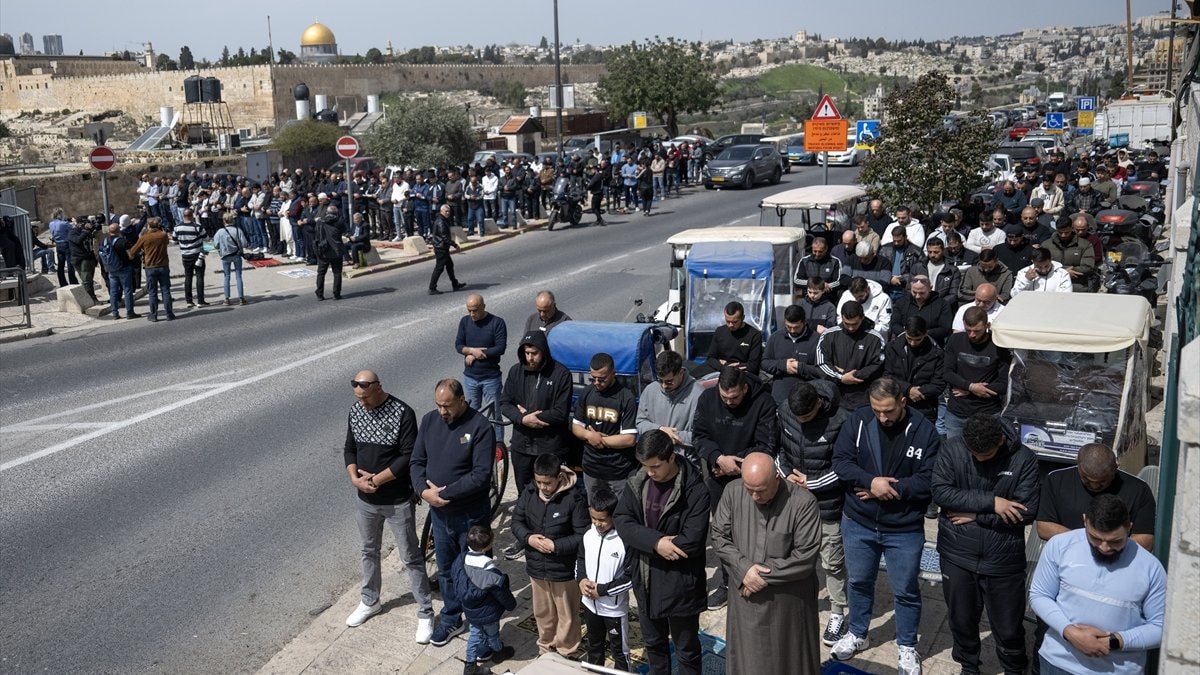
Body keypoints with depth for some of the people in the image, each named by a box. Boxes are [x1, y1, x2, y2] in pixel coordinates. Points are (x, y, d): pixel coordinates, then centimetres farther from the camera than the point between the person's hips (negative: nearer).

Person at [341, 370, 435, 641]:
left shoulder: (402, 413, -20)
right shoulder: (355, 411, -2)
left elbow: (409, 456, -20)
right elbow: (349, 448, 6)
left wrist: (377, 479, -21)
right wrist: (355, 478, -11)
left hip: (398, 501, -5)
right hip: (365, 499, 5)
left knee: (410, 558, 4)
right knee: (369, 551, 22)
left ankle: (425, 613, 14)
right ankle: (370, 601, 42)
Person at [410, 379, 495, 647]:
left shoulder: (480, 427, -20)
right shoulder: (429, 421, -2)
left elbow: (481, 474, -23)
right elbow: (416, 461, 3)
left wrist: (445, 492, -23)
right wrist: (423, 490, -16)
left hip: (471, 514, -5)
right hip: (439, 512, 5)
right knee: (446, 569, 19)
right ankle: (451, 619, 36)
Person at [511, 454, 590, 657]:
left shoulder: (574, 498, -22)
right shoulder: (529, 492, -7)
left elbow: (583, 536, -19)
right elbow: (516, 521, 4)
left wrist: (556, 546, -25)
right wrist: (528, 538, -15)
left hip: (564, 569, -4)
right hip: (536, 566, 5)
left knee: (566, 616, 14)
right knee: (543, 612, 23)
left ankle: (565, 654, 33)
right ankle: (545, 649, 43)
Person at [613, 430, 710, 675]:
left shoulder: (694, 491, -20)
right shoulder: (637, 482, -3)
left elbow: (692, 541, -26)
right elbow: (622, 521, -9)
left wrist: (645, 545, -18)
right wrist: (656, 542, -24)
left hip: (679, 584, -5)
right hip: (645, 579, 5)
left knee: (686, 650, 12)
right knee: (653, 643, 25)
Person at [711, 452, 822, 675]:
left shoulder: (803, 502, -20)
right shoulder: (733, 492, -8)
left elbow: (806, 557, -18)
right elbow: (719, 536, 0)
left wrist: (764, 575, -16)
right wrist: (744, 569, -16)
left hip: (789, 600, -3)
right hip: (747, 595, 3)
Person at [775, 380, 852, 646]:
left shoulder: (839, 421, -24)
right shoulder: (785, 410, -10)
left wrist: (811, 483, -18)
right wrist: (786, 474, -9)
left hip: (827, 505, -4)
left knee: (832, 563, 8)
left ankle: (837, 613, 26)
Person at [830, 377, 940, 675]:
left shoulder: (924, 430, -14)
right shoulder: (858, 420, -9)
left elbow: (929, 480, -15)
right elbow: (841, 461, -10)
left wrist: (891, 489, -21)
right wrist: (872, 482, -24)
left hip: (905, 529, -2)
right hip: (858, 523, 2)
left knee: (906, 590, 12)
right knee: (858, 581, 21)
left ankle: (907, 647, 33)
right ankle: (857, 634, 43)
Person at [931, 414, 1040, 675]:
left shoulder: (1024, 459, -10)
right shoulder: (952, 451, -8)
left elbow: (1026, 512, -16)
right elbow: (940, 491, -18)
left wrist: (975, 516, -16)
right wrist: (990, 502, -23)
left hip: (1004, 560, -1)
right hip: (957, 556, 1)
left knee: (1008, 627, 12)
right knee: (962, 620, 19)